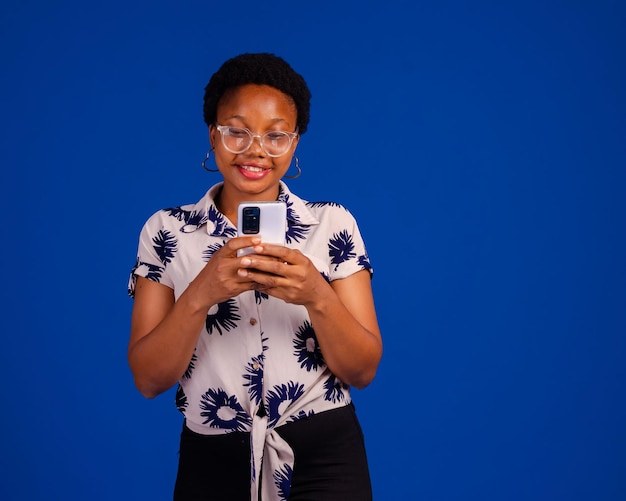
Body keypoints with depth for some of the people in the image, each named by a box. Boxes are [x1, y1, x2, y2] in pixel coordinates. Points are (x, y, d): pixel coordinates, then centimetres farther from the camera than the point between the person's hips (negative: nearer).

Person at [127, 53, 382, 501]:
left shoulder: (334, 224, -3)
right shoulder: (165, 232, -2)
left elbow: (363, 371, -6)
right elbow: (148, 379, -7)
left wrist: (317, 296, -23)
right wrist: (201, 294, -23)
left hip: (324, 460, 0)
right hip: (212, 462, 1)